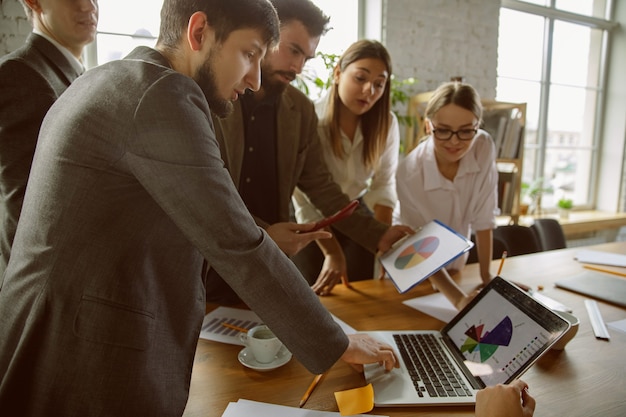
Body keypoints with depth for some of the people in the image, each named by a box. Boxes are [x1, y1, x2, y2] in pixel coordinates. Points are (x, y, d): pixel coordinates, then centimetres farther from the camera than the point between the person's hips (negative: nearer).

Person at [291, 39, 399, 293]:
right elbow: (305, 199, -24)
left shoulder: (386, 123, -11)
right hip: (312, 222, -3)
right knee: (313, 296, 3)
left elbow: (383, 184, -7)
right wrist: (332, 253, -26)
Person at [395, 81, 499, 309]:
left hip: (454, 260, 3)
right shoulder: (410, 173, -34)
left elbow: (483, 218, -16)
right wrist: (458, 298, -39)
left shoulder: (485, 148, -24)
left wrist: (487, 275, -13)